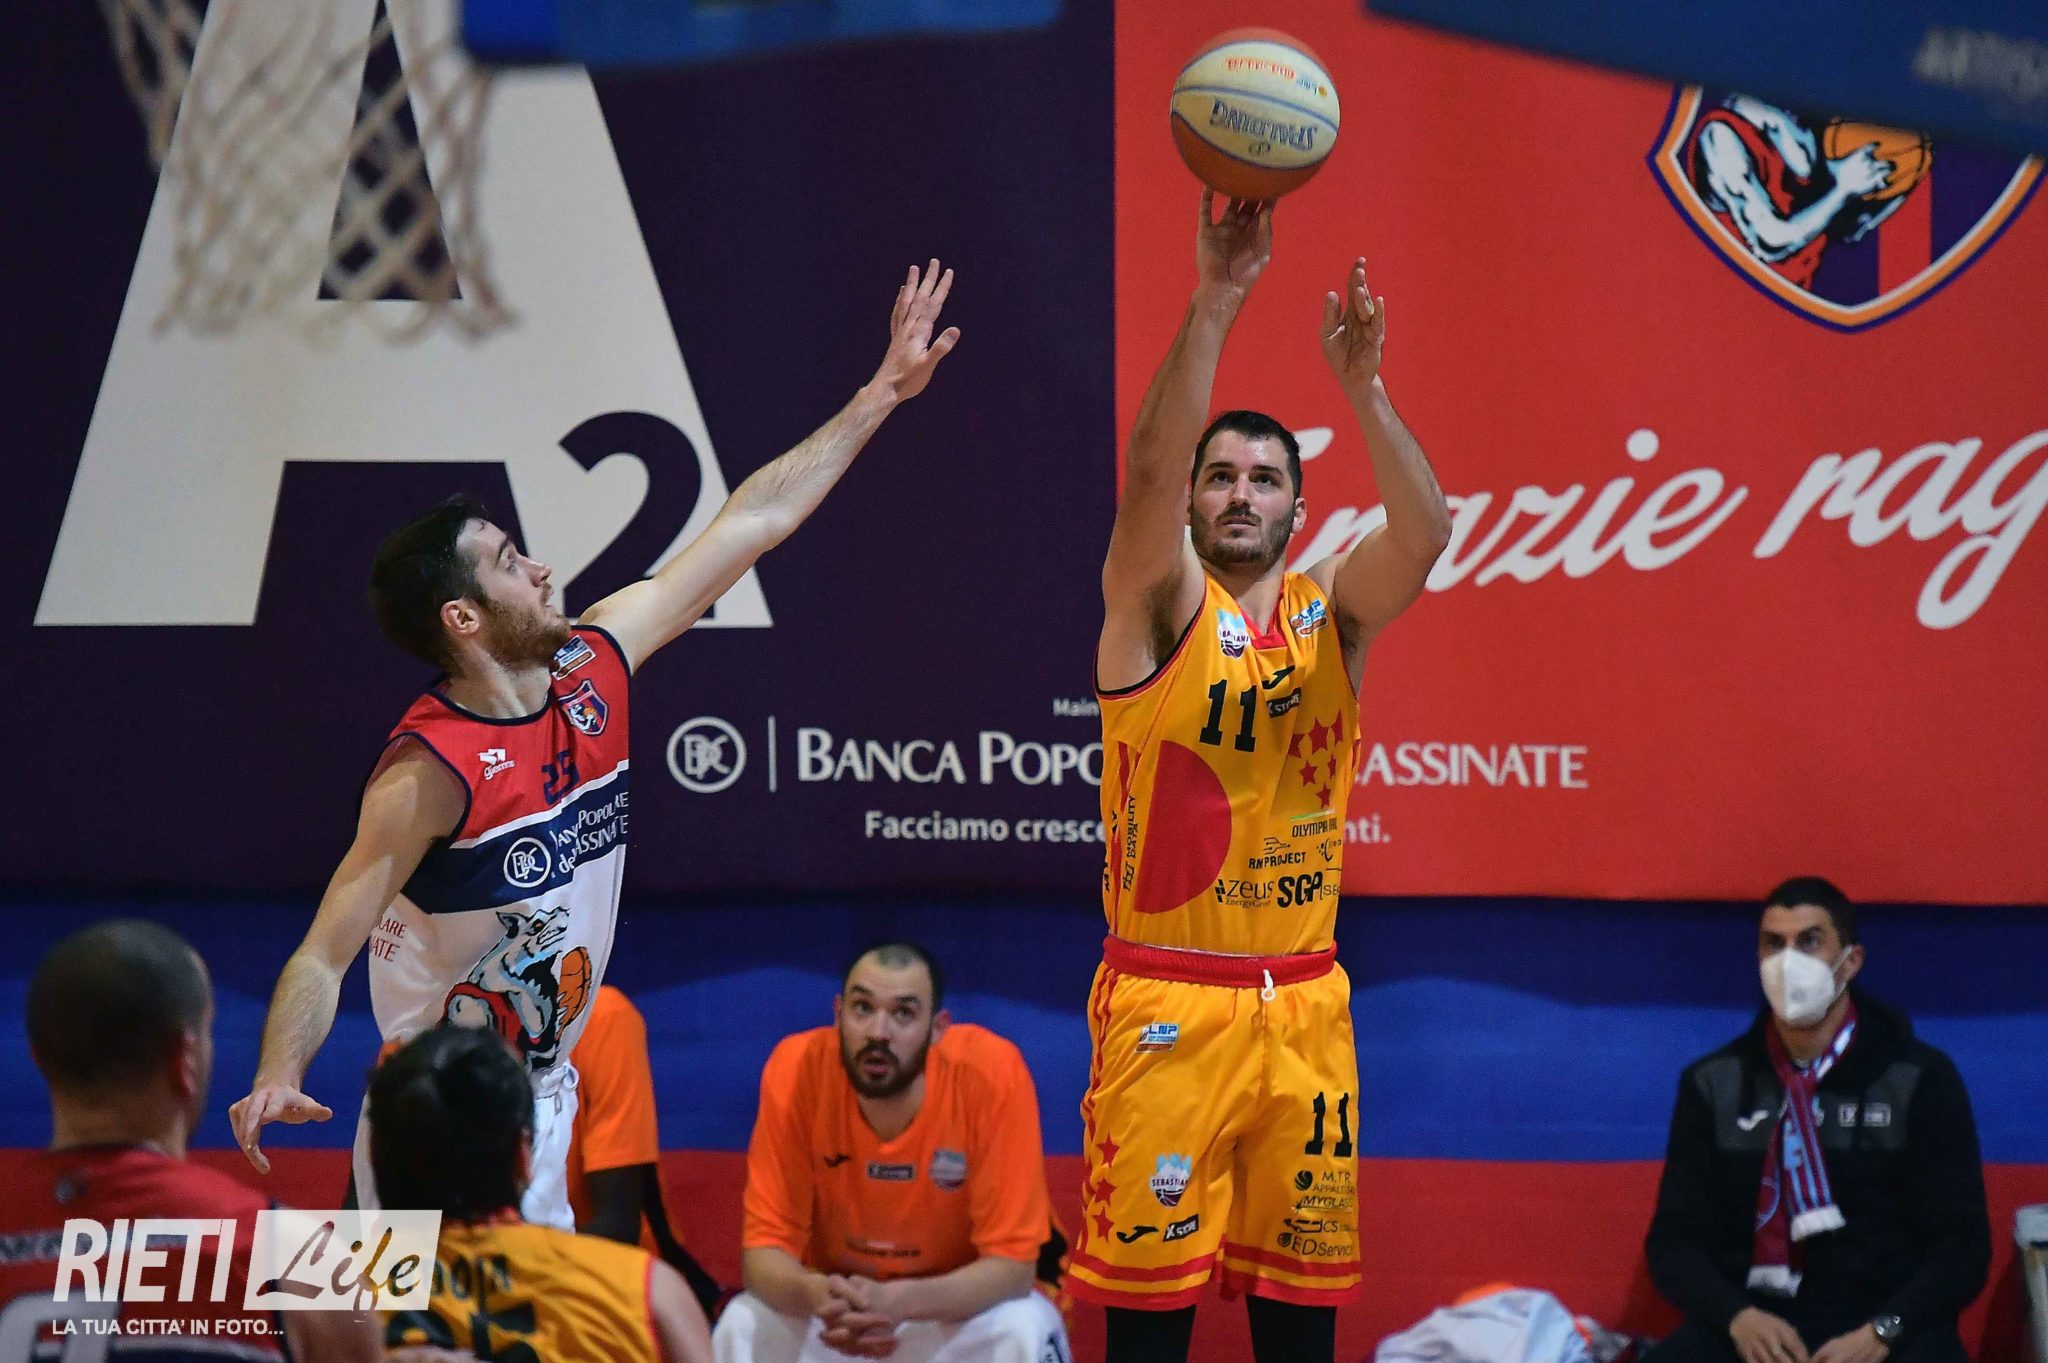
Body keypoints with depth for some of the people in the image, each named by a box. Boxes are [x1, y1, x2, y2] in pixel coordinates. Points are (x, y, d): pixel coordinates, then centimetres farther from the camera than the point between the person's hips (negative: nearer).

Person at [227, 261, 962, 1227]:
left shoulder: (591, 668, 0)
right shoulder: (428, 773, -21)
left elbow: (752, 523, 8)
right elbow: (324, 954, -23)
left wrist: (882, 393, 12)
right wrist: (276, 1079, -41)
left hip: (544, 1106, 8)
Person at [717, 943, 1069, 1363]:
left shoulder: (992, 1073, -24)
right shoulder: (797, 1069, -20)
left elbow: (1011, 1261, -21)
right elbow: (765, 1246, -17)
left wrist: (900, 1301, -40)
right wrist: (814, 1293, -41)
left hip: (960, 1307, -1)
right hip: (835, 1309, 1)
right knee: (742, 1327, -28)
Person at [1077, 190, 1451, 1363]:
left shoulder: (1334, 611, 7)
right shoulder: (1156, 606, -2)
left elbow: (1426, 533, -13)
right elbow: (1148, 472, -21)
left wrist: (1362, 385, -28)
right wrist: (1216, 302, -31)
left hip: (1303, 1002, 3)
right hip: (1167, 999, -3)